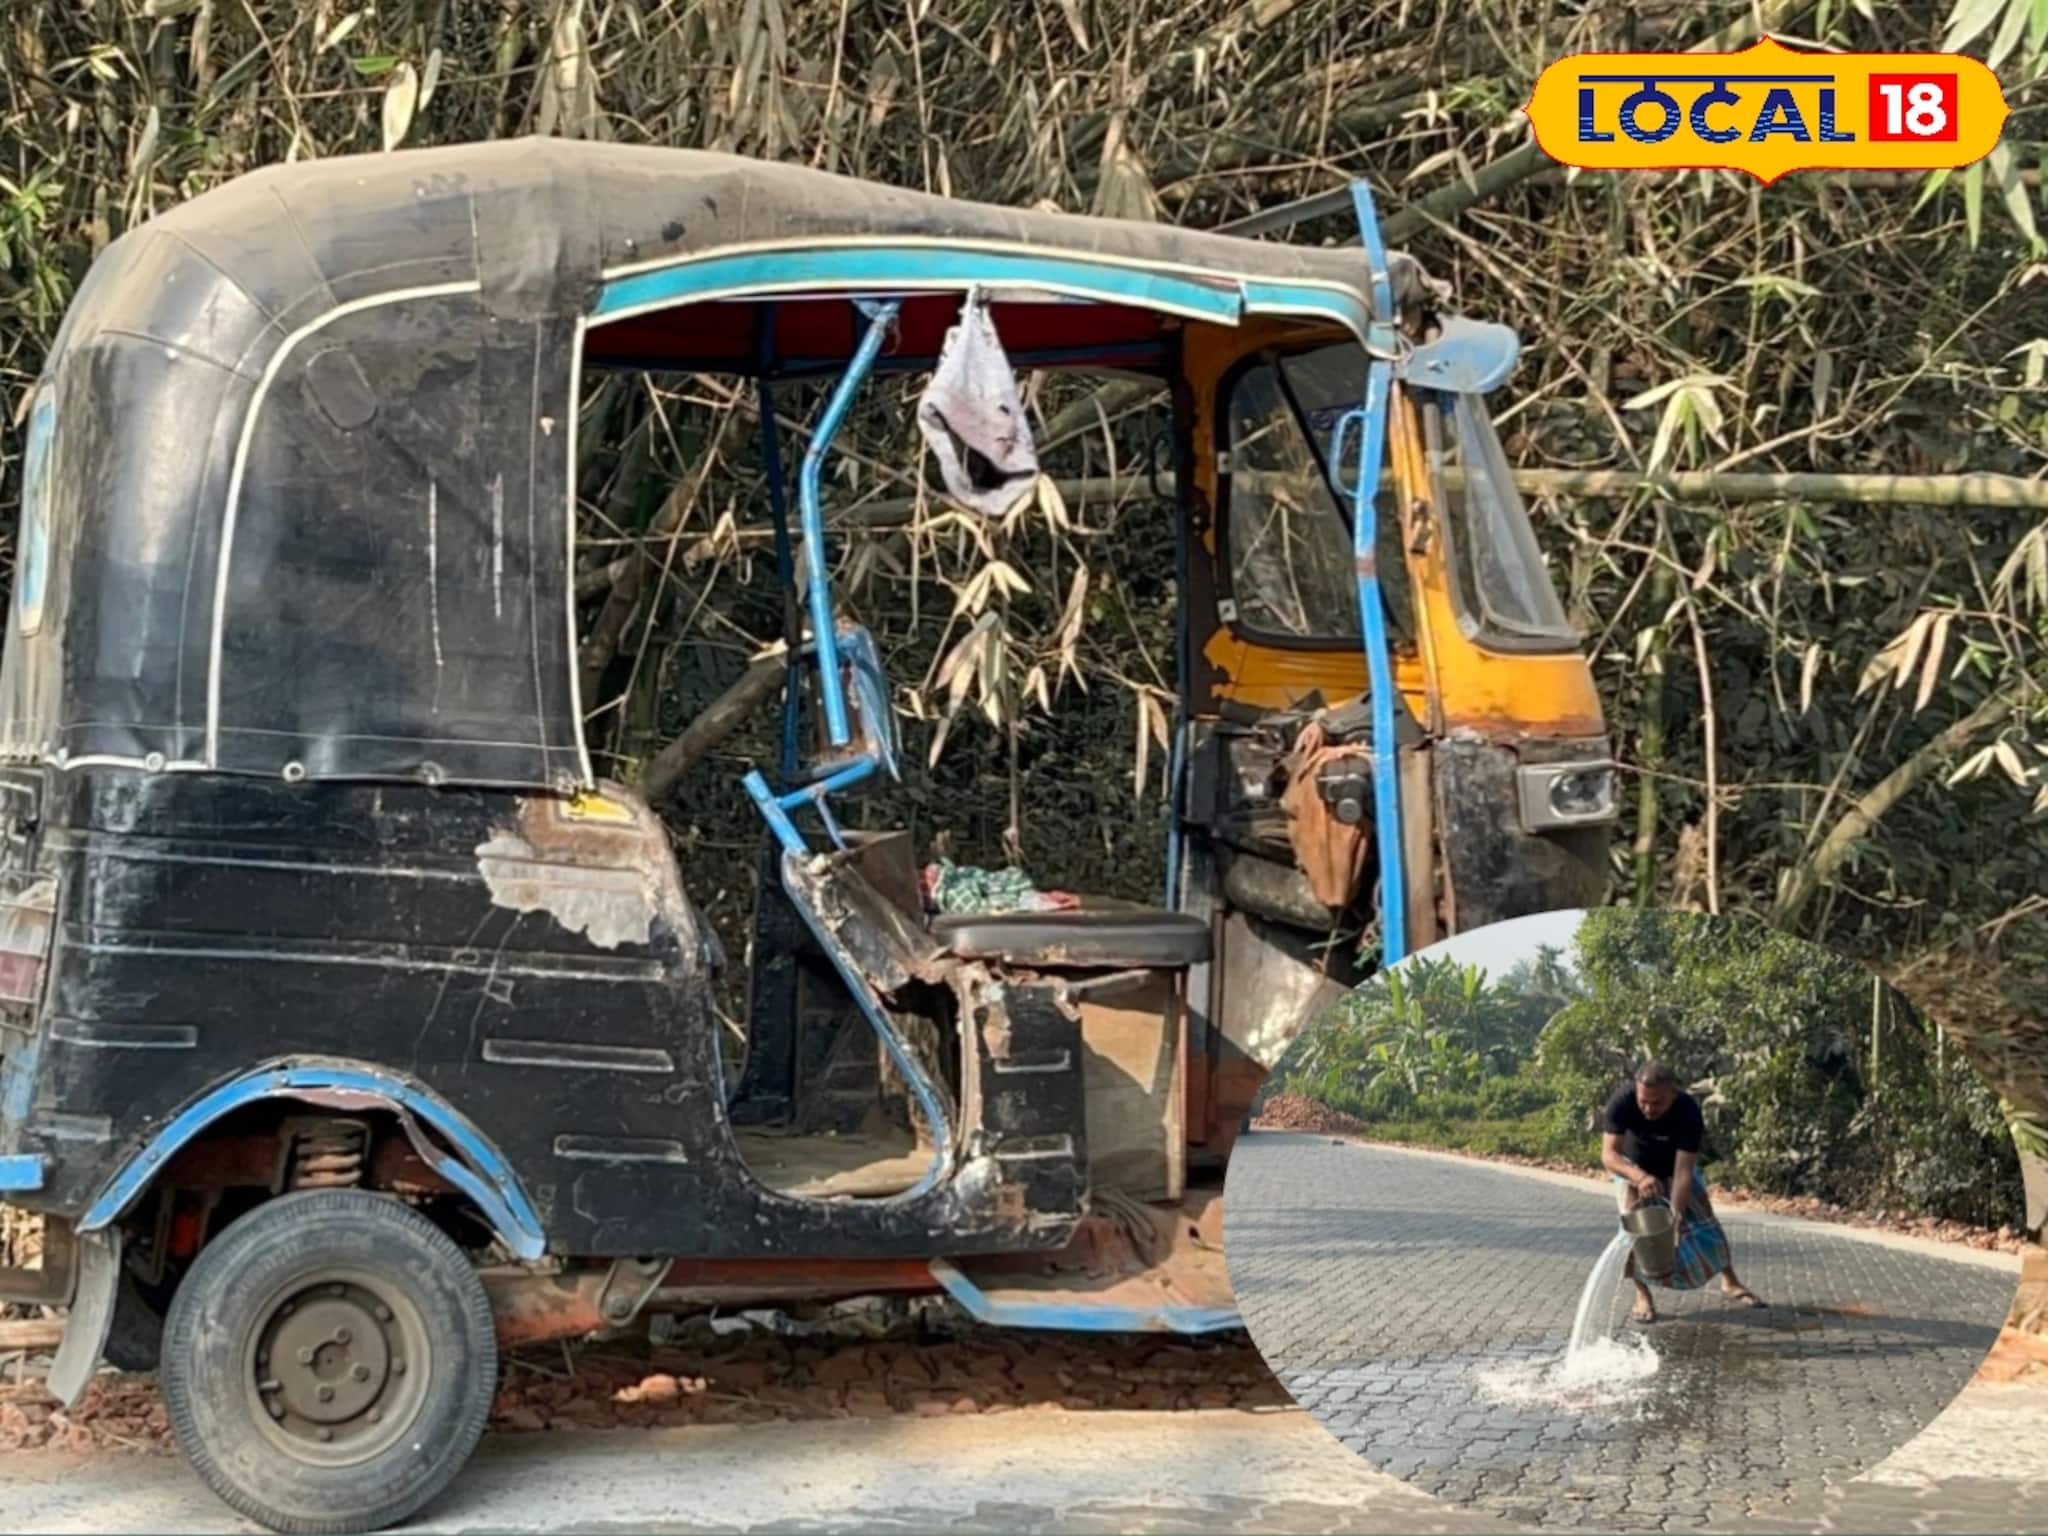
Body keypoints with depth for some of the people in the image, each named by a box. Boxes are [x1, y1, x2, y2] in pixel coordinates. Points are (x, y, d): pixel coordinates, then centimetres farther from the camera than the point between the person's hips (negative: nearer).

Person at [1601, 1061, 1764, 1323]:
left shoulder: (1688, 1112, -37)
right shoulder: (1622, 1101, -37)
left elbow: (1683, 1171, -36)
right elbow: (1609, 1154, -38)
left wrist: (1676, 1212, -50)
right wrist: (1639, 1176, -57)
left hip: (1674, 1166, 1)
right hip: (1633, 1167, 0)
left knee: (1704, 1220, -1)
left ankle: (1730, 1283, 20)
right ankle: (1643, 1297, -8)